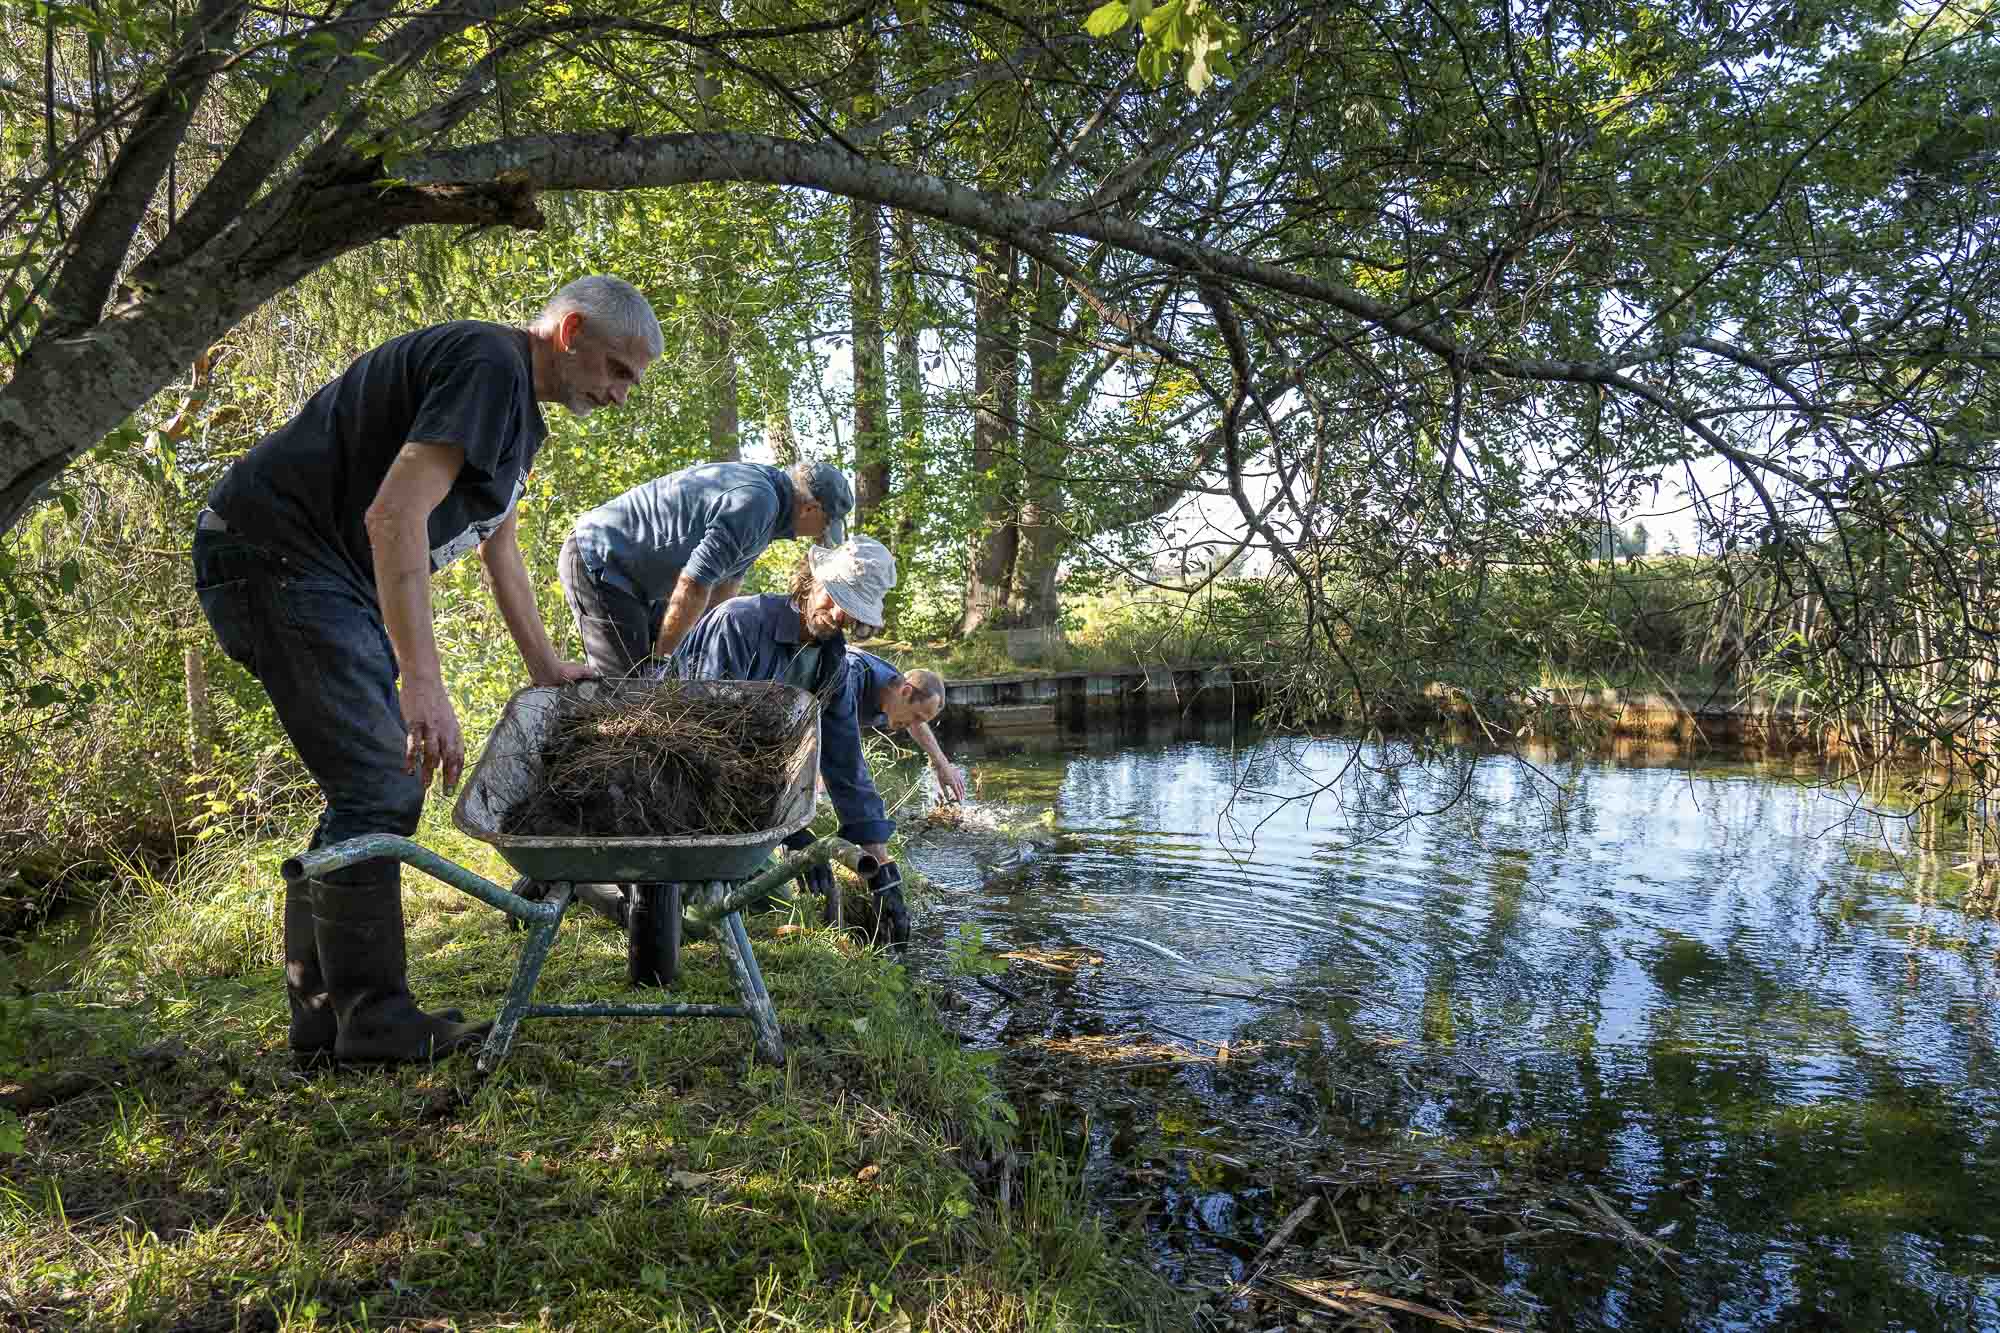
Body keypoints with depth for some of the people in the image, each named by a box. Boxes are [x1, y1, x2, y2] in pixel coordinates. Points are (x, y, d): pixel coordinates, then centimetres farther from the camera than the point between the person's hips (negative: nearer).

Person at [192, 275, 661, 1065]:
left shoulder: (520, 407, 15)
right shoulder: (488, 364, -18)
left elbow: (498, 546, 23)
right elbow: (394, 516, -29)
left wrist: (546, 667, 22)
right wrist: (423, 685, -33)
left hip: (327, 577, 11)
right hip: (275, 550, -11)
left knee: (378, 788, 10)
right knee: (377, 791, -11)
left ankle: (322, 1014, 17)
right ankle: (372, 1022, -1)